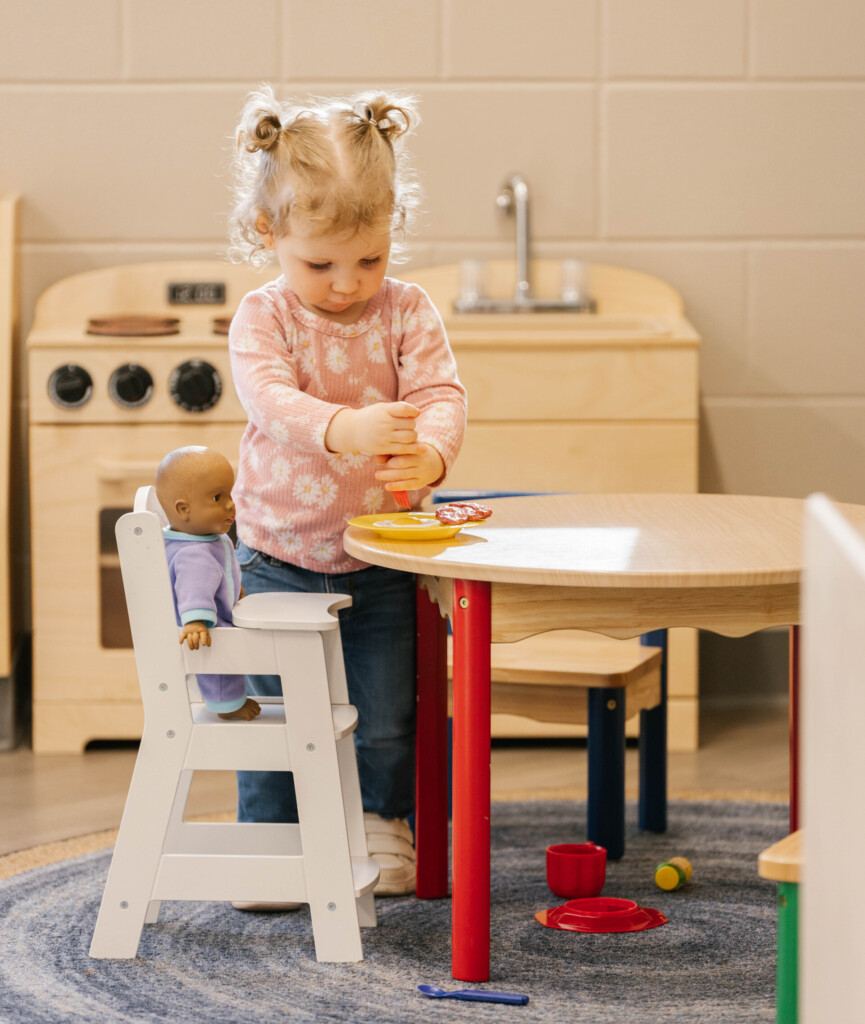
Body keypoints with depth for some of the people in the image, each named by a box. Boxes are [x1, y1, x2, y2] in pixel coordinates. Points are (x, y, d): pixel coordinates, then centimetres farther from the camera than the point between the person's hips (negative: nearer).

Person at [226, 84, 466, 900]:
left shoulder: (406, 312, -5)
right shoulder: (262, 319, -11)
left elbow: (440, 394, -16)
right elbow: (272, 399, -28)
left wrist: (430, 452, -40)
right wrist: (346, 429, -49)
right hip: (280, 552, -1)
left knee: (385, 719, 6)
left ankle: (382, 830, 29)